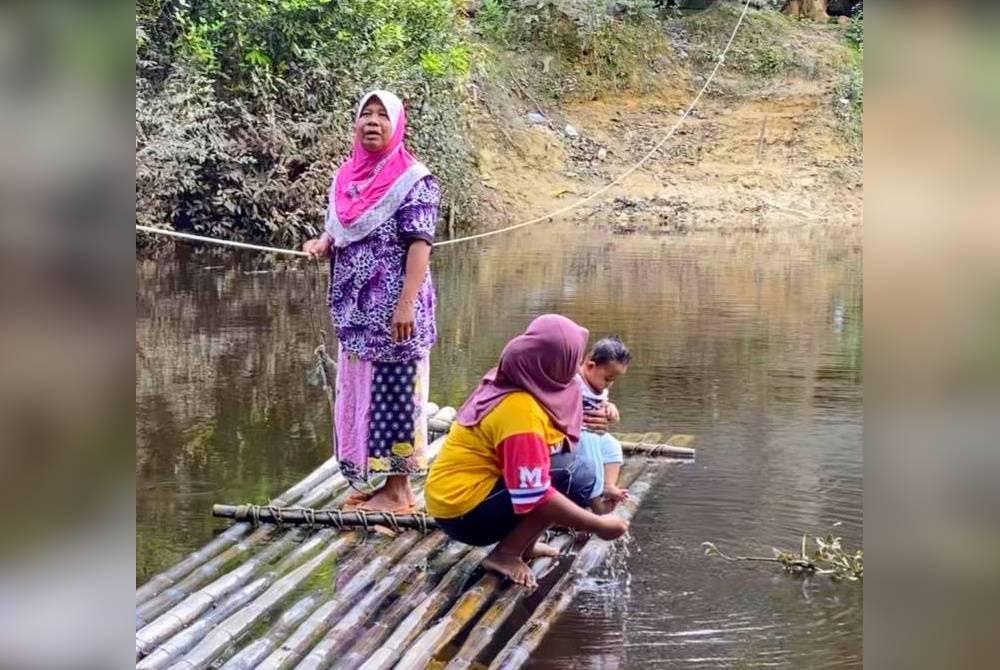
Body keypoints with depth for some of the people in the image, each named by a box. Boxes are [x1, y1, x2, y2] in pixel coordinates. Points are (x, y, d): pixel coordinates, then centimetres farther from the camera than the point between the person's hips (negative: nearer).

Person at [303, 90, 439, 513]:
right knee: (360, 394, 10)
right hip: (356, 309, 8)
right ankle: (380, 479, 19)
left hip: (393, 309, -8)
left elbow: (420, 244, -15)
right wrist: (322, 244, -4)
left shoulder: (413, 180, -9)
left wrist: (407, 303, -23)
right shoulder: (346, 178, 12)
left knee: (393, 392, -4)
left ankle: (398, 491, 2)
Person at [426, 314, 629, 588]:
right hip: (464, 513, -9)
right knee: (576, 479, -18)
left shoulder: (511, 381, 2)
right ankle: (505, 554, -8)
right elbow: (535, 499, -26)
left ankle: (524, 544, 10)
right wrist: (600, 526, -17)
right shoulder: (521, 410, -24)